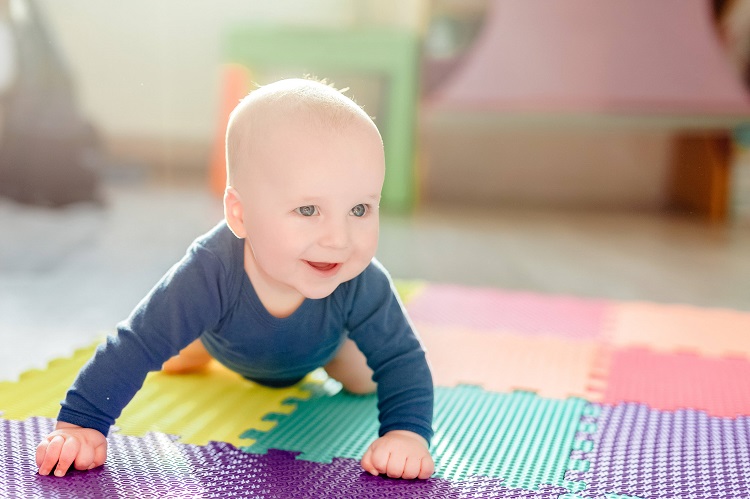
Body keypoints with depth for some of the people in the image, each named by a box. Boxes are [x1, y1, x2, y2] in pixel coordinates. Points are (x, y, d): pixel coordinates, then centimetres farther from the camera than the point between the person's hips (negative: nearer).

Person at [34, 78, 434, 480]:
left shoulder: (362, 285, -44)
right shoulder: (211, 274, -50)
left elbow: (400, 358, -36)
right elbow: (137, 344, -44)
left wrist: (407, 432, -52)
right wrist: (80, 423, -46)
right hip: (229, 341, 0)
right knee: (176, 362, 23)